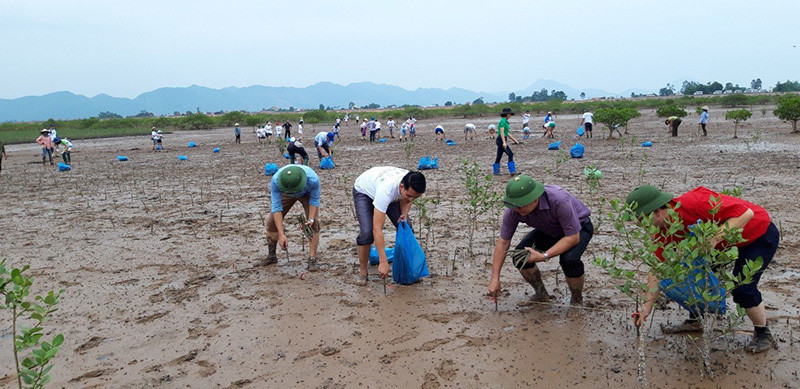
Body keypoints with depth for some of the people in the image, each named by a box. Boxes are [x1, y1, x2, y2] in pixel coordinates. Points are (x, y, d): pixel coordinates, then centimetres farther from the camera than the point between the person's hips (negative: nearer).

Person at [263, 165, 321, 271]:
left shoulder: (313, 180, -43)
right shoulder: (275, 181, -41)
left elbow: (314, 200, -22)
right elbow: (276, 207, -36)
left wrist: (310, 219, -33)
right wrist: (281, 235, -40)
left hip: (307, 194, -1)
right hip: (284, 194, 1)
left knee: (314, 223, -18)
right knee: (272, 222, -3)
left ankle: (312, 259, -11)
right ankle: (271, 256, 15)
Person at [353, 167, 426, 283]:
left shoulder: (412, 185, -30)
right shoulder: (386, 190, -48)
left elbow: (407, 200, -1)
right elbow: (377, 229, -47)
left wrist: (404, 214, -22)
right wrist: (383, 262, -49)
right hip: (363, 190, -6)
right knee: (367, 232, -24)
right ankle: (363, 272, -4)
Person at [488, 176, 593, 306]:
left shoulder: (559, 201, -41)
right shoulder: (513, 209, -25)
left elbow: (573, 237, -32)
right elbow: (503, 242, -16)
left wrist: (544, 256, -41)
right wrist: (495, 278, -20)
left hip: (578, 228, -5)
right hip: (549, 230, 5)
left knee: (569, 259, -34)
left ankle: (577, 301, -4)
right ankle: (541, 295, 8)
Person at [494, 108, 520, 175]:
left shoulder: (505, 121, 17)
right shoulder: (503, 121, -13)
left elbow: (507, 133, 23)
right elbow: (501, 132, -22)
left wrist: (515, 140, 23)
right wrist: (504, 142, -30)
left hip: (501, 141, 10)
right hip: (501, 141, -10)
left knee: (499, 156, 12)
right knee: (510, 154, -11)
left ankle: (496, 171, 17)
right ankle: (512, 171, -11)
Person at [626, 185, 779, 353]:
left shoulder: (694, 202, -37)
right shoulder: (663, 232, -10)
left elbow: (746, 213, -36)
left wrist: (714, 239, -43)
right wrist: (647, 306, -6)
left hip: (761, 234, -8)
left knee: (742, 289, -18)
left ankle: (763, 334, 7)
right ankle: (695, 321, 23)